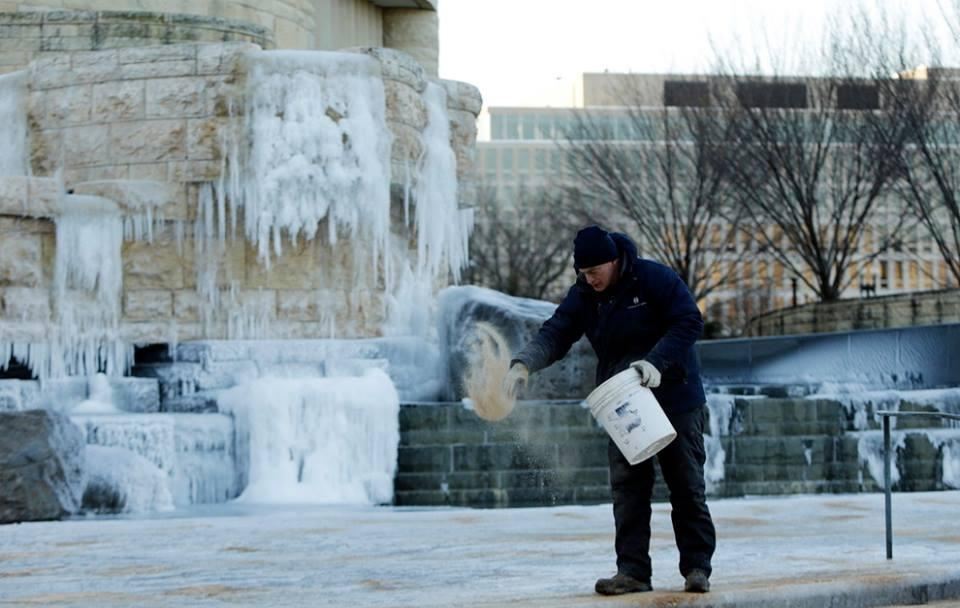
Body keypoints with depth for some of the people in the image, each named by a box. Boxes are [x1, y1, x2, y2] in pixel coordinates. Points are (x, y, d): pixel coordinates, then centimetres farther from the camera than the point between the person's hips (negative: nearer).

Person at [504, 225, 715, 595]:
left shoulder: (654, 279, -15)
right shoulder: (582, 295, 0)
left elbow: (690, 322, -17)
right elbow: (555, 333, -5)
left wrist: (656, 361, -28)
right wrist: (524, 363, -24)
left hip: (675, 399, -4)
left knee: (687, 487, 1)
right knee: (627, 490, -1)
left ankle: (697, 567, 7)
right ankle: (633, 571, 1)